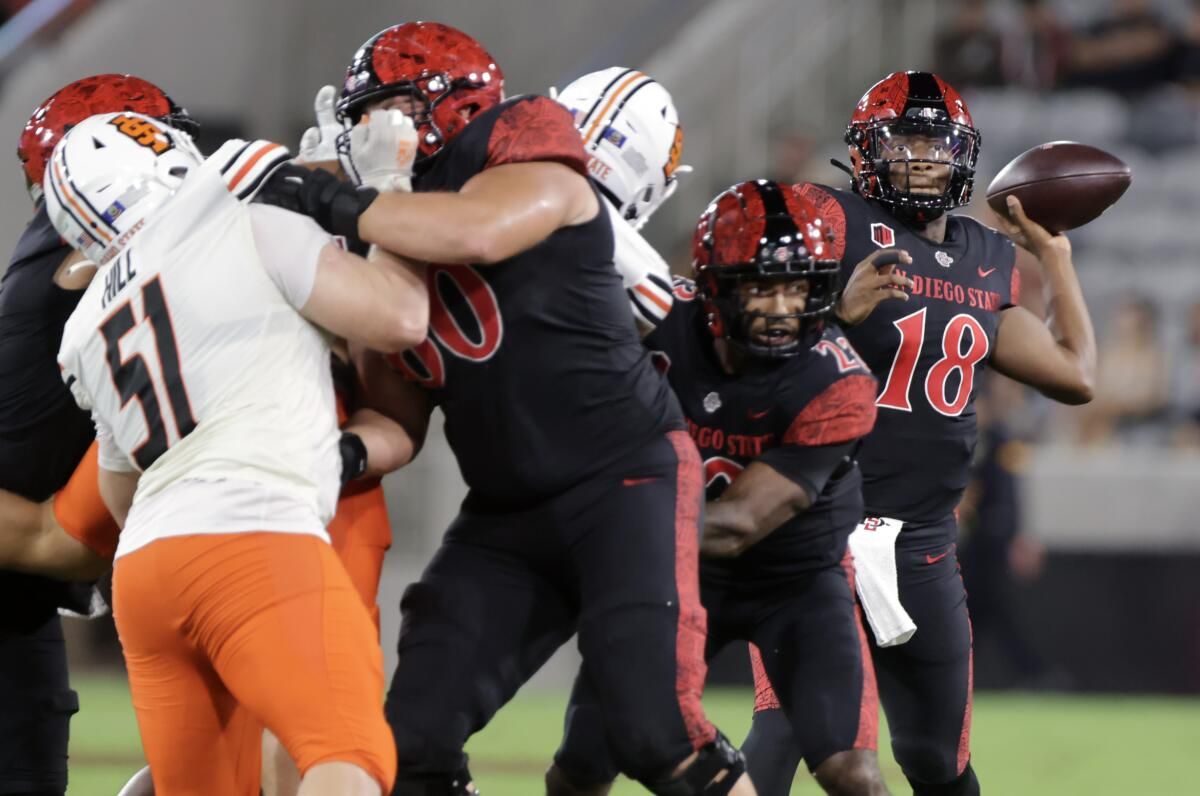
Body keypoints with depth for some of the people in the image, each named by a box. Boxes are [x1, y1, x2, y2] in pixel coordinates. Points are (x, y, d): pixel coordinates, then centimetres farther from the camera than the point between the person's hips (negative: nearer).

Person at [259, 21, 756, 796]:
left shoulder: (525, 147, -8)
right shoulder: (399, 238, 11)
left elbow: (478, 233, -32)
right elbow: (403, 419, 12)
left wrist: (340, 206, -24)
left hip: (626, 479, -7)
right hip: (508, 516, 7)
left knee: (657, 733, -19)